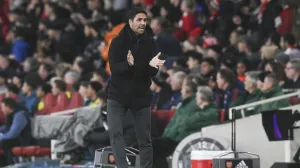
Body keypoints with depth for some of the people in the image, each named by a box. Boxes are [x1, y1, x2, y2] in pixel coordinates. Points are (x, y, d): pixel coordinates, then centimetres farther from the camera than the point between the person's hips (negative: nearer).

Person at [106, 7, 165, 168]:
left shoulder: (150, 42, -2)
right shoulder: (118, 42, -9)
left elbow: (153, 72, -4)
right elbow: (114, 68, -17)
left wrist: (152, 65, -28)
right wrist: (128, 64, -38)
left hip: (141, 96, 2)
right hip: (118, 94, -2)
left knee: (145, 138, 6)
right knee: (115, 132, -16)